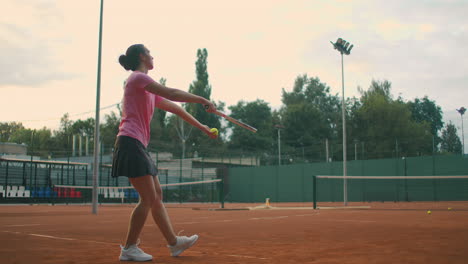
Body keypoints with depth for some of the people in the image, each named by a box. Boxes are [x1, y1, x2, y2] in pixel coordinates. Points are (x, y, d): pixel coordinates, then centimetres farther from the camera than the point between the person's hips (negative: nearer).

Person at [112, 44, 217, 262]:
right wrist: (202, 100, -12)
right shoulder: (137, 77, -6)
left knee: (157, 195, 11)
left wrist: (201, 127, 26)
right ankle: (129, 248, 0)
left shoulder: (150, 92, 22)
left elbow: (175, 108, 25)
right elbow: (171, 93, -16)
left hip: (138, 146, 10)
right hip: (130, 143, -10)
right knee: (148, 198, -9)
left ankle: (173, 242, 18)